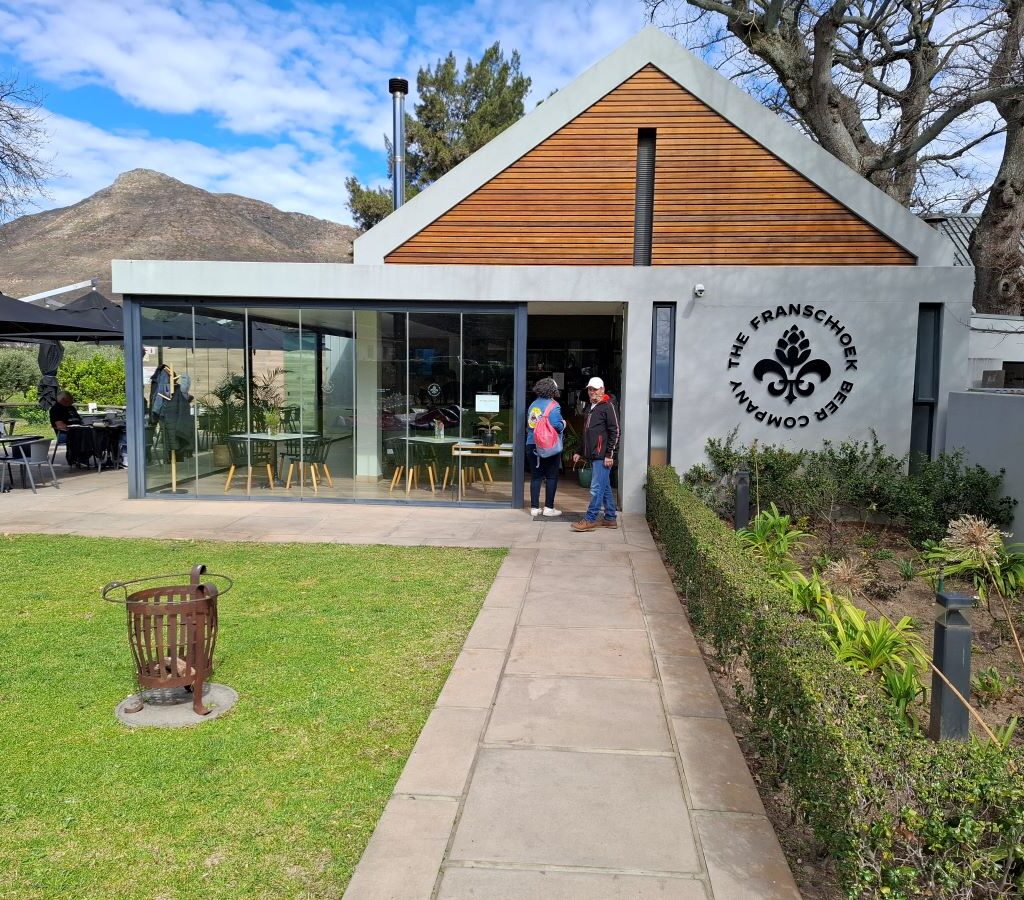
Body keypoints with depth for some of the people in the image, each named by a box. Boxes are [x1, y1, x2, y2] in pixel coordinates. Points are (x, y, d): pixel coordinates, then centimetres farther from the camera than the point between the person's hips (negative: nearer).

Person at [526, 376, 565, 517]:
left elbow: (528, 425, 12)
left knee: (535, 476, 10)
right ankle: (549, 507, 6)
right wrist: (563, 423, -1)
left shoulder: (533, 405, 8)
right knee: (551, 477, 5)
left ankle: (534, 507, 11)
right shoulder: (553, 406, -11)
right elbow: (557, 426, -20)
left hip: (532, 445, 6)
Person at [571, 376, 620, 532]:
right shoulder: (589, 407, 19)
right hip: (593, 455, 9)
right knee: (605, 488, 13)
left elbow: (615, 432, -13)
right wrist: (580, 452, 23)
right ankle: (610, 519, 19)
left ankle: (589, 520, -5)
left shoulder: (608, 406, -8)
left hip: (603, 456, -9)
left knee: (597, 488, -8)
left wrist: (610, 455, -17)